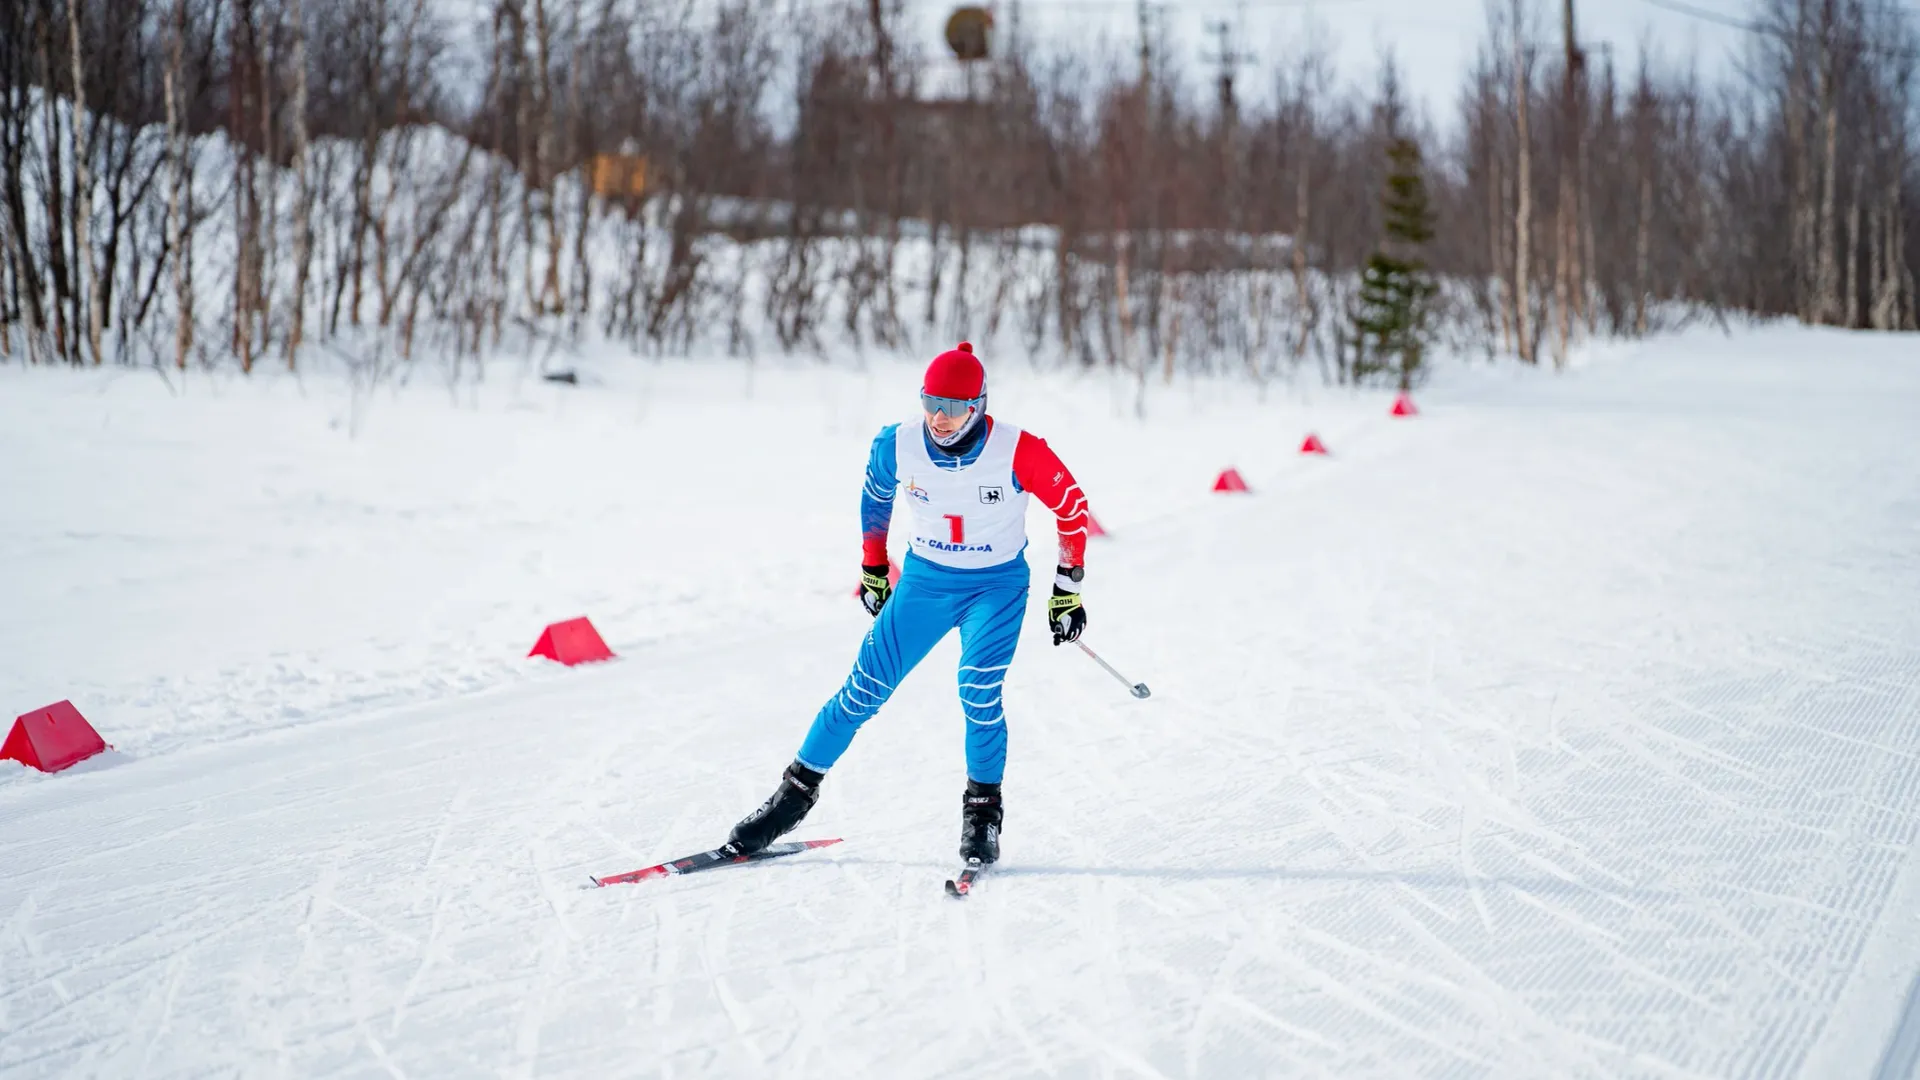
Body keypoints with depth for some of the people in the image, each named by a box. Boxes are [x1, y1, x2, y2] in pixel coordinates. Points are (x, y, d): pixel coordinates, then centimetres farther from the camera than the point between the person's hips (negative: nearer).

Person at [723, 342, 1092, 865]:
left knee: (978, 691, -23)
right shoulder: (897, 444, -15)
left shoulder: (1018, 451, -23)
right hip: (924, 579, 2)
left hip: (997, 584, -2)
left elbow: (1072, 505, -9)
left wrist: (1067, 588, -7)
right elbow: (875, 496, 7)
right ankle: (798, 788, 13)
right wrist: (872, 569, 15)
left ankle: (984, 808, -4)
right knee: (866, 688, -2)